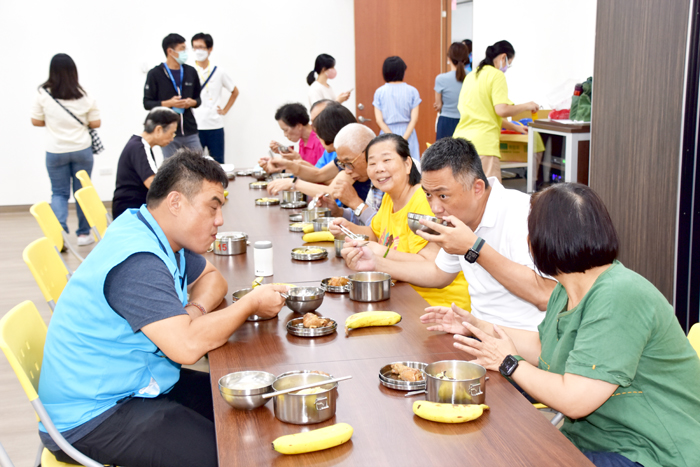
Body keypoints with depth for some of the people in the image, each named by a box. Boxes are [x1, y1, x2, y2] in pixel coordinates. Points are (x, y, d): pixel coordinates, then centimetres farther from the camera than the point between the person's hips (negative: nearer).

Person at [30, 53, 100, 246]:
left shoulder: (43, 95, -7)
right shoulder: (85, 96, -6)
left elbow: (36, 121, 2)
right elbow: (95, 123, -1)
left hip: (56, 152, 0)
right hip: (82, 149, 0)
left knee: (59, 192, 9)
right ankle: (84, 233, 18)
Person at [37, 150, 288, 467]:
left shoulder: (162, 236, 4)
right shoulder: (137, 262, -27)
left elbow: (211, 277, 17)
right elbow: (187, 346, -33)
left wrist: (195, 310, -6)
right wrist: (251, 304, -19)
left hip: (136, 386, 10)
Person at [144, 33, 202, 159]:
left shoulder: (191, 72, 10)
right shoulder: (155, 74, -3)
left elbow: (198, 98, 18)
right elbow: (147, 103, -3)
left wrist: (192, 102, -6)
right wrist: (168, 103, -18)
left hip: (190, 131, 4)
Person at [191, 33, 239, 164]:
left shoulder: (218, 72, 7)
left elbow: (235, 92, 18)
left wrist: (225, 110, 10)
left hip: (215, 126, 2)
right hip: (194, 127, -2)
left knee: (218, 163, 6)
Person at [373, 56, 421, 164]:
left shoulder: (379, 92, -1)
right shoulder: (412, 91, -2)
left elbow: (379, 120, -6)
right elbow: (414, 119, -8)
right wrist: (403, 139, -10)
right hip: (407, 133, 0)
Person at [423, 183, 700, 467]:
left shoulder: (620, 298, -26)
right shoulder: (567, 292, 5)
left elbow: (574, 400, -28)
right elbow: (543, 347, 22)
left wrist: (510, 363, -13)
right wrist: (476, 326, 17)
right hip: (592, 441, 8)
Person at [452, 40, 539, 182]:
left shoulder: (471, 76, 21)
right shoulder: (497, 75, -3)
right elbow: (501, 110, -14)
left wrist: (515, 127, 33)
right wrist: (527, 106, 3)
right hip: (483, 143, -8)